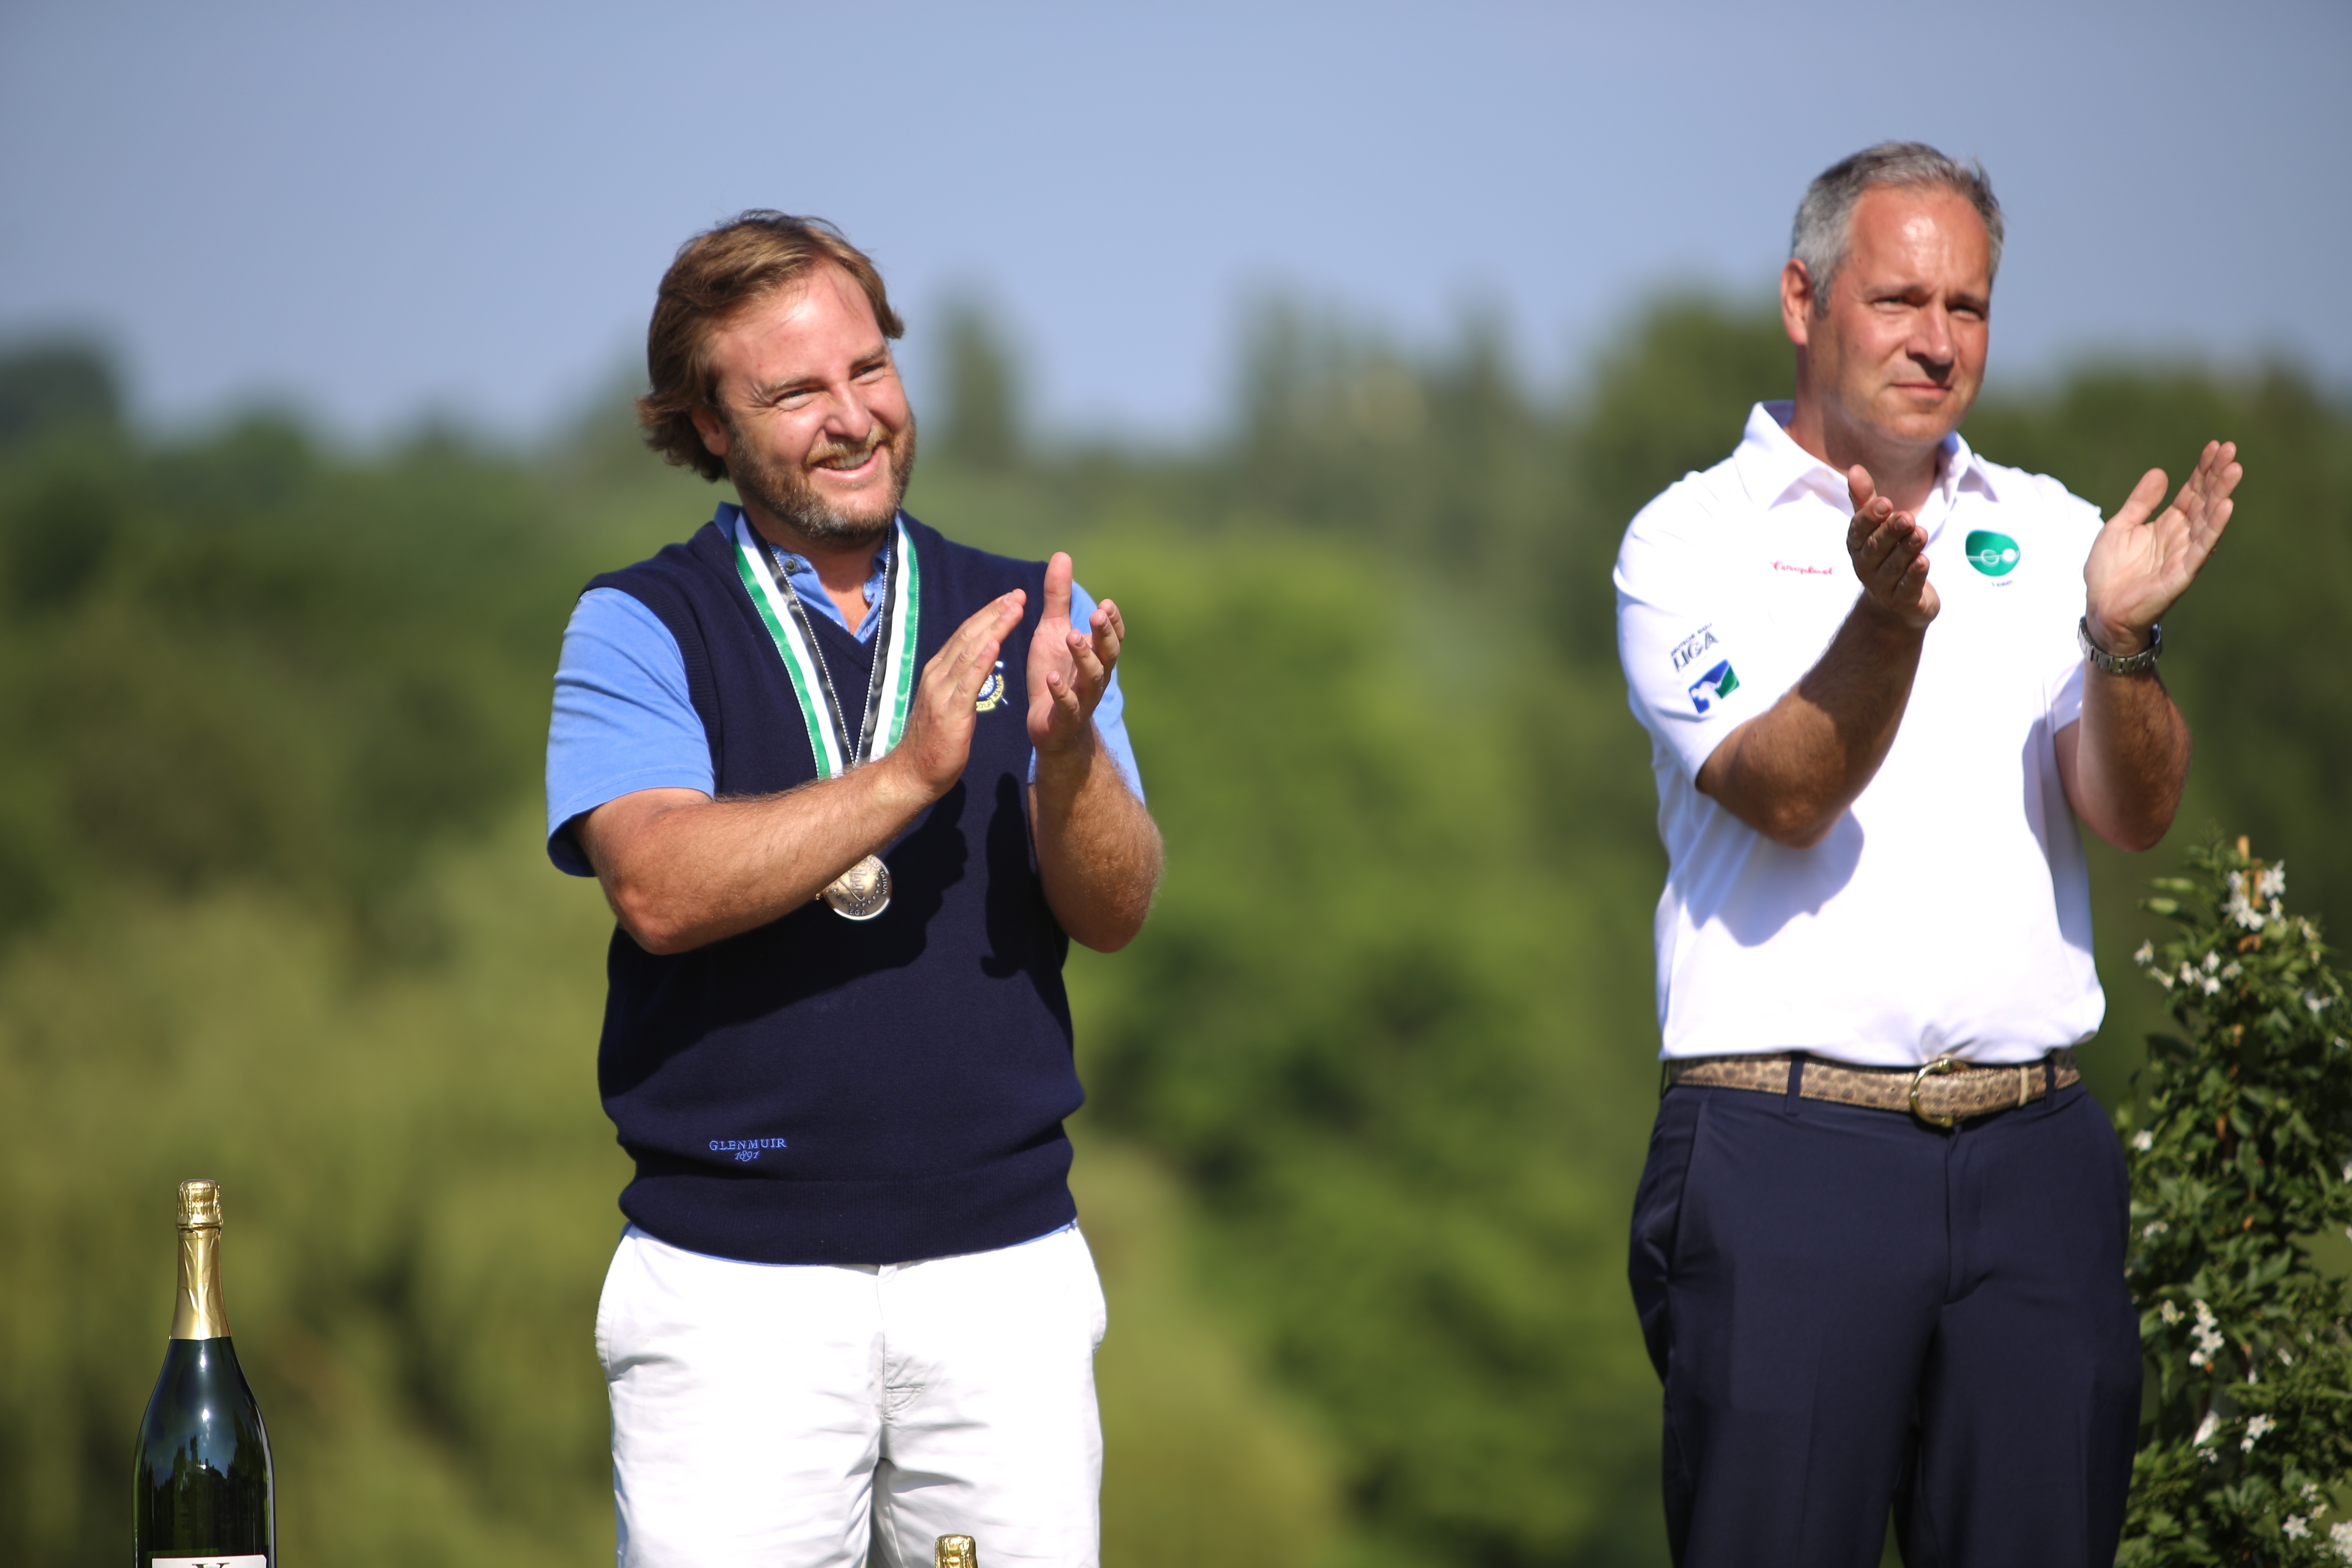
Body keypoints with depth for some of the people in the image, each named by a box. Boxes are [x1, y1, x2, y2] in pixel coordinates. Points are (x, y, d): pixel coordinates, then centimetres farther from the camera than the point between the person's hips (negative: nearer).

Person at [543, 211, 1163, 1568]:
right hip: (733, 1289, -2)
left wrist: (1068, 748, -19)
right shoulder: (638, 630, 3)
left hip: (1003, 1278, 2)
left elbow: (1116, 913, 1)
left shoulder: (1025, 618, 12)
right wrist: (911, 770, -23)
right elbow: (661, 888, -14)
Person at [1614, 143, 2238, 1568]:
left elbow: (2135, 813, 1)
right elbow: (1786, 798, -12)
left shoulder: (2051, 534, 13)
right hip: (1788, 1143, -3)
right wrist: (1888, 619, -29)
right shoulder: (1694, 542, 3)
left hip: (2037, 1145, 4)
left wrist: (2121, 637, -18)